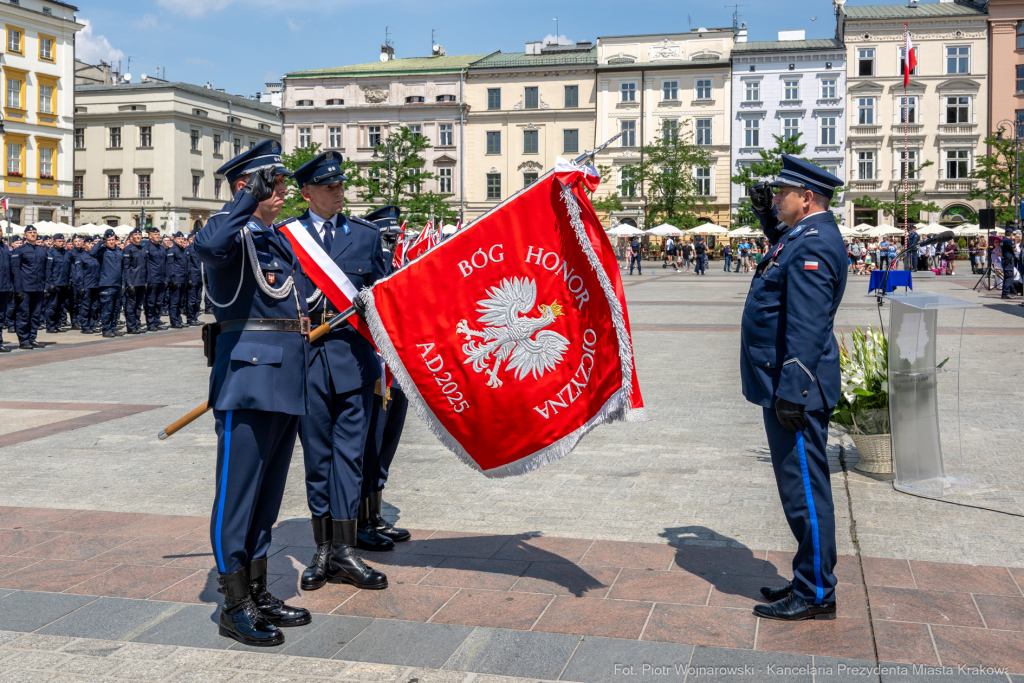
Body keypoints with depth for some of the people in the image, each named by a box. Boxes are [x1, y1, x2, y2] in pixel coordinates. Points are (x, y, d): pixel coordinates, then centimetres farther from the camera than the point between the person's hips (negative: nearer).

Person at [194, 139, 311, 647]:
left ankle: (258, 593, 24)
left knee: (268, 490, 14)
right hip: (248, 376, -9)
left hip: (287, 378, 9)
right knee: (238, 489, -2)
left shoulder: (279, 239, 19)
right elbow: (208, 246, -33)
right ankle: (235, 606, 6)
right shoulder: (233, 232, -8)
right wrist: (252, 199, -31)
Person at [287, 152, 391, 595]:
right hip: (307, 357, -1)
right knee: (317, 455, 7)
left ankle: (344, 551, 7)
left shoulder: (366, 235, 11)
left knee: (349, 453, 1)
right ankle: (324, 551, 18)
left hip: (354, 355, 1)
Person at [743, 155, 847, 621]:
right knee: (800, 488, 17)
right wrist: (766, 214, 23)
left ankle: (815, 596, 7)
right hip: (786, 384, 11)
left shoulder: (812, 246, -19)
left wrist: (791, 392, -27)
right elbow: (784, 242, 40)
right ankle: (809, 582, 29)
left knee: (804, 489, -3)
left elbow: (806, 327, -25)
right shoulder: (806, 235, 13)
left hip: (795, 387, -11)